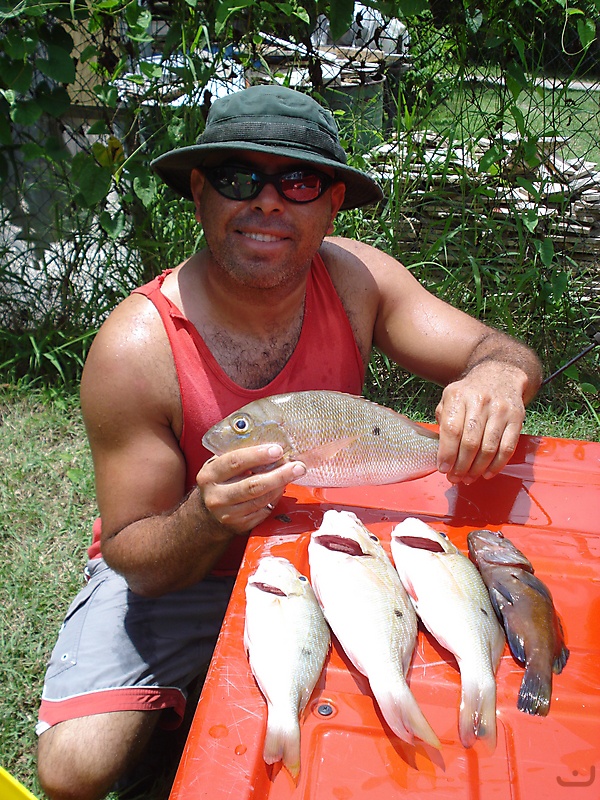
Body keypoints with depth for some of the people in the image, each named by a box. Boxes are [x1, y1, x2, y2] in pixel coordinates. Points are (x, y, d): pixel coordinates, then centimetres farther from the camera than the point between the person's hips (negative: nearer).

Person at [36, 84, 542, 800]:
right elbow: (136, 562, -20)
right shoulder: (134, 348, -27)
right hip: (174, 570, -3)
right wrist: (208, 518, -43)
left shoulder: (355, 279, -16)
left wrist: (498, 373, -37)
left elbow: (499, 352, -12)